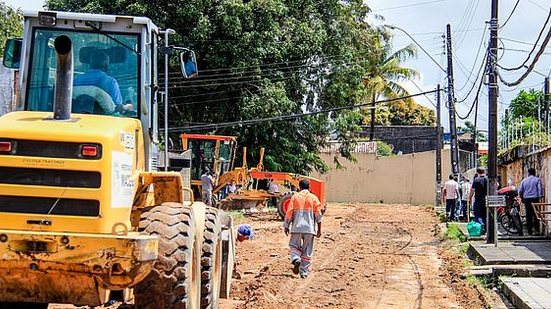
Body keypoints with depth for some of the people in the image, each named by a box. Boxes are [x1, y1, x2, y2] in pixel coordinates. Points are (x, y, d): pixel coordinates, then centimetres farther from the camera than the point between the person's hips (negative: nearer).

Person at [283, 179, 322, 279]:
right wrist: (319, 229, 6)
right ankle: (304, 272, 7)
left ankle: (296, 259, -16)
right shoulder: (314, 198, 4)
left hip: (297, 227, 0)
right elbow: (318, 215, 1)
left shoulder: (295, 197, 3)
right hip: (309, 228, 1)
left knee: (294, 246, 14)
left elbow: (289, 213, 0)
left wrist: (286, 226, 9)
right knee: (307, 251, 8)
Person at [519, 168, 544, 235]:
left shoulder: (524, 180, 8)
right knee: (536, 214, 1)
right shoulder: (537, 179, 0)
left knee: (528, 215, 5)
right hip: (535, 199, -2)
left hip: (527, 199, 2)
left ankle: (529, 231, 4)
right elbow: (540, 189, -7)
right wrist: (540, 197, 2)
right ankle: (537, 230, -7)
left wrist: (522, 198, 24)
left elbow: (520, 191, 11)